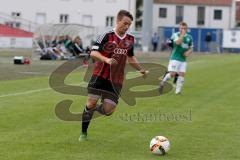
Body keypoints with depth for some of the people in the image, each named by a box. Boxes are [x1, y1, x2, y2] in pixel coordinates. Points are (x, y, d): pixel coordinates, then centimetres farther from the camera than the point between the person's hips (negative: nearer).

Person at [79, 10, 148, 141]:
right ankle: (83, 133, 14)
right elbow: (93, 52, -13)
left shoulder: (130, 40, 9)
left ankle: (95, 109, 28)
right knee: (91, 103, -5)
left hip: (116, 80, 4)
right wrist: (106, 59, -28)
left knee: (108, 110, -7)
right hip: (100, 76, -4)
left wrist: (141, 70, 16)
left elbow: (130, 58, 25)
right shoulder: (107, 36, -8)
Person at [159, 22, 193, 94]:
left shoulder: (189, 37, 9)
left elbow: (191, 48, 19)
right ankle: (163, 83, 13)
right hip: (175, 58, -4)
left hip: (183, 59, 4)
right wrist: (182, 35, -20)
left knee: (182, 74, -6)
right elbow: (178, 42, -25)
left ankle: (178, 90, 0)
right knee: (172, 73, -12)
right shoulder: (176, 35, -5)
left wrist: (188, 52, -2)